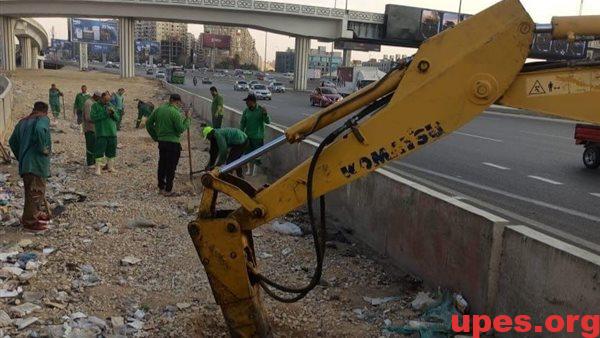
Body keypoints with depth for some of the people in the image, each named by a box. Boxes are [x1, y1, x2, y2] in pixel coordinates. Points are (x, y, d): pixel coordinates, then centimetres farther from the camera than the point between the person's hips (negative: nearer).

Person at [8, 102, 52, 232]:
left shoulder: (23, 122, 17)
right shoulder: (43, 119, -7)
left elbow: (12, 141, 19)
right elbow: (40, 130, -30)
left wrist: (20, 157, 24)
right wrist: (43, 149, -20)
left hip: (24, 163, 8)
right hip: (37, 163, -8)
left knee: (38, 190, 20)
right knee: (35, 192, -1)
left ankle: (43, 214, 32)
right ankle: (30, 222, 5)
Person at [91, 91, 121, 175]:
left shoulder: (111, 106, 14)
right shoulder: (95, 106, 1)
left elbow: (117, 118, 10)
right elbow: (93, 117, -12)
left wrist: (113, 113, -11)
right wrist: (105, 113, -17)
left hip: (112, 132, 5)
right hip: (101, 133, -5)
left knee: (111, 150, 10)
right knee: (100, 150, -9)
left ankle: (110, 167, 22)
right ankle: (98, 168, -7)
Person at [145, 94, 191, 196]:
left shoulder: (159, 109, 5)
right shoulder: (175, 112, -17)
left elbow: (148, 123, 10)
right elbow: (181, 129, -16)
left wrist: (155, 136, 16)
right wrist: (187, 119, -4)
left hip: (161, 141, 7)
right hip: (173, 143, -7)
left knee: (162, 165, 17)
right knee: (171, 167, 3)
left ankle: (161, 187, 26)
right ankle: (168, 190, 8)